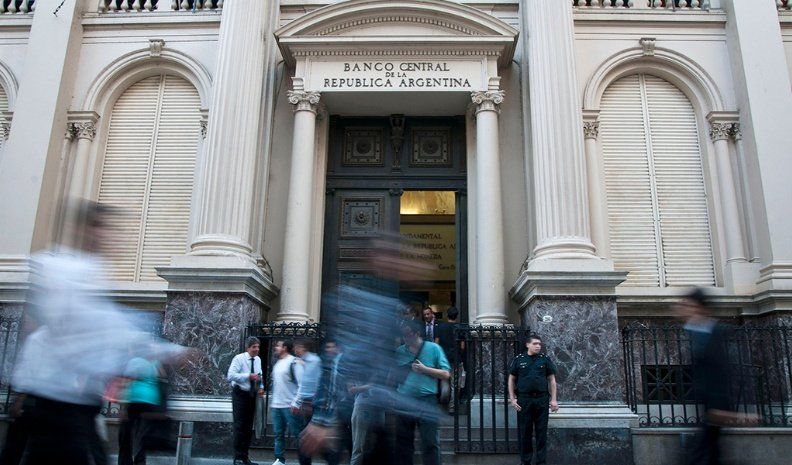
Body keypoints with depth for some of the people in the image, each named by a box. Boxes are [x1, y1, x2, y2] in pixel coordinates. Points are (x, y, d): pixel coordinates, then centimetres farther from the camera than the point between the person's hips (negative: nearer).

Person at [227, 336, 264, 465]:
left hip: (252, 395, 6)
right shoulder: (239, 358, -13)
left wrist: (260, 387, 4)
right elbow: (231, 375, -23)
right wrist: (248, 376, -31)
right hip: (240, 395, -6)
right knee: (239, 425, -6)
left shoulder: (258, 360, 7)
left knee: (249, 426, 11)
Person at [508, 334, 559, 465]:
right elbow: (511, 380, 6)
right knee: (524, 432, 6)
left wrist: (553, 399, 1)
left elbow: (552, 380, 7)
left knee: (541, 432, 5)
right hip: (524, 400, 0)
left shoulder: (545, 359, 5)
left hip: (542, 399, 1)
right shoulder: (519, 360, 3)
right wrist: (512, 399, -1)